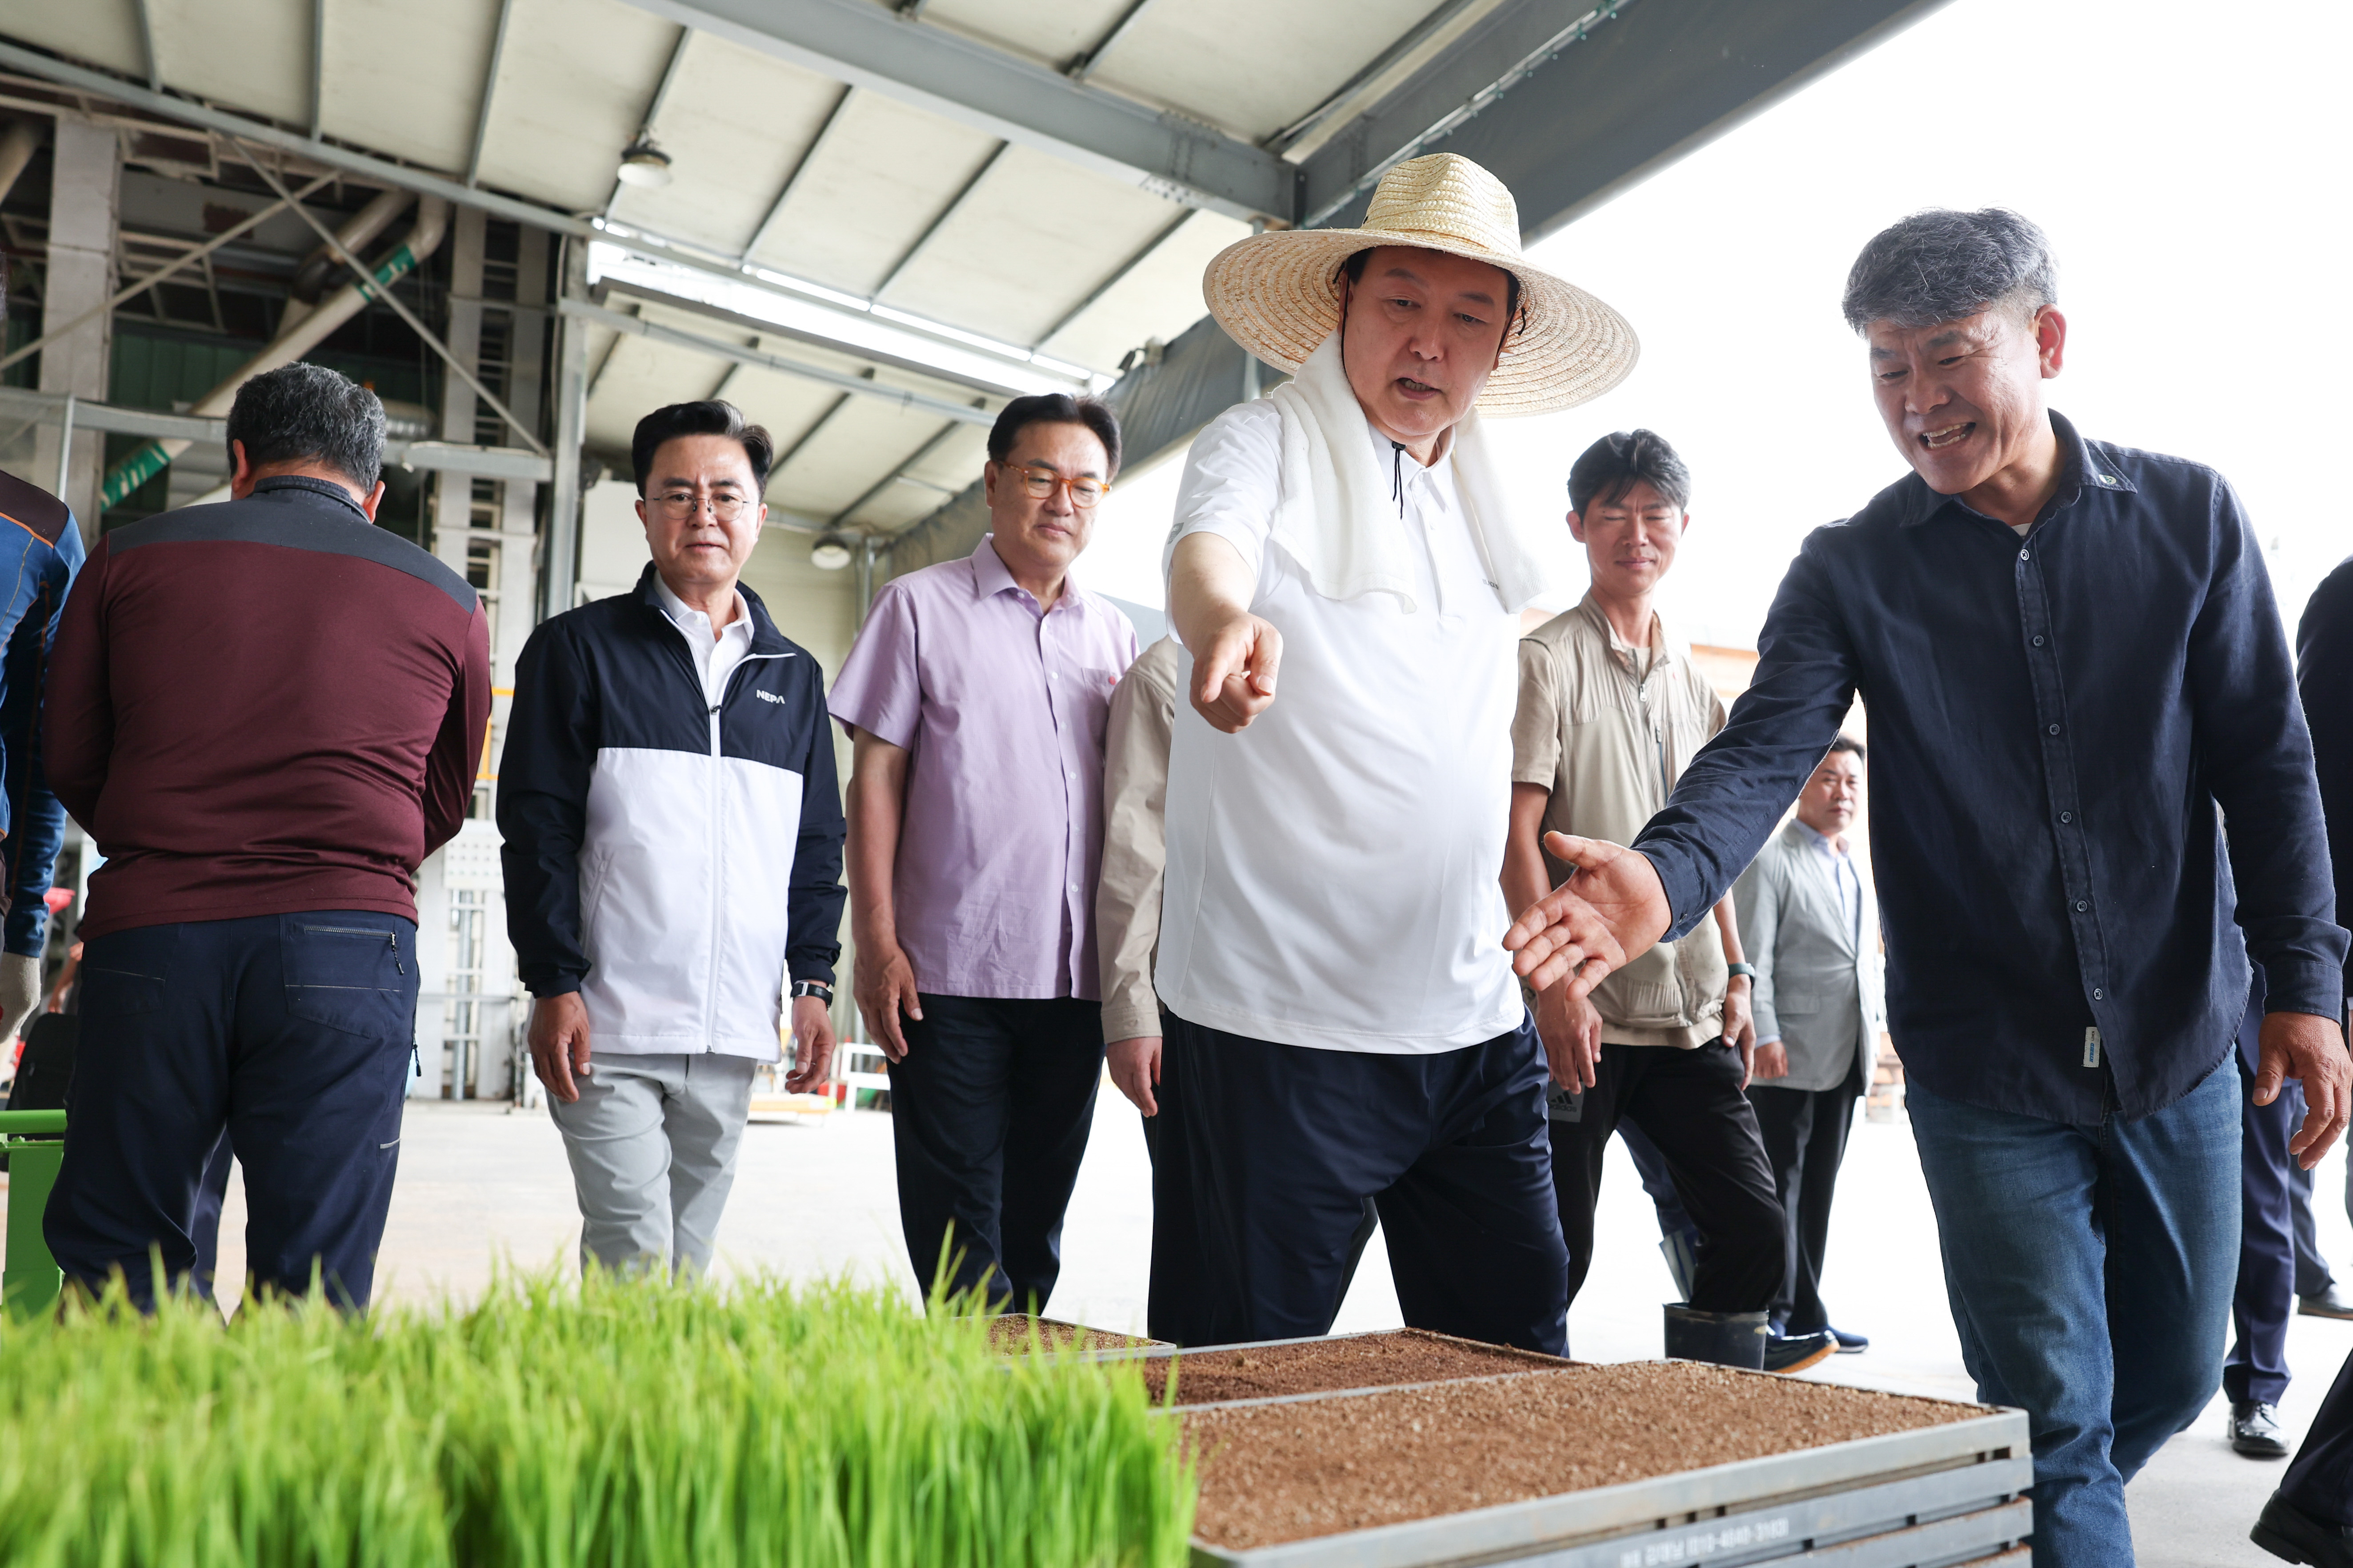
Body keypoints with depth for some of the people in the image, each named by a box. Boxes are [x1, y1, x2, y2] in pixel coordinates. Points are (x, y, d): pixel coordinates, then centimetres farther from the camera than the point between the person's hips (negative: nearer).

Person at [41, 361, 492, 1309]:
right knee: (314, 1287, 2)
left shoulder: (129, 556, 10)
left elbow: (68, 761, 14)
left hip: (148, 936, 0)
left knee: (111, 1251, 12)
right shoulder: (447, 601, 11)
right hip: (349, 944, 0)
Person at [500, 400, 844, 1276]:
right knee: (632, 1258, -10)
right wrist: (554, 984, -10)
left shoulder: (793, 676, 15)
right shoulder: (578, 649, 3)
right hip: (608, 1026, -4)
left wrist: (812, 981, 7)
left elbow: (817, 846, 16)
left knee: (691, 1258, 11)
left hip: (733, 1037, 4)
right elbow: (536, 827, -2)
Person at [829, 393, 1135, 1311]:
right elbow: (875, 779, -1)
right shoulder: (921, 606, 4)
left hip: (1077, 978, 4)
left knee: (1036, 1227, 12)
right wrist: (876, 942, -9)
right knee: (959, 1238, 0)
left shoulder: (1115, 635, 14)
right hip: (950, 974, -4)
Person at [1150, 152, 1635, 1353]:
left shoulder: (1484, 508, 15)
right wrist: (1225, 617, -48)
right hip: (1275, 1025, -5)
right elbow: (1206, 545, -25)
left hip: (1478, 1029, 6)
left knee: (1518, 1368, 11)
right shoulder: (1262, 447, -1)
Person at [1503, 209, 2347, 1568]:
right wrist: (1670, 874, -41)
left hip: (2181, 1049, 3)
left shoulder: (2188, 516, -2)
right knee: (2057, 1416, 1)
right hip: (1988, 1070, -3)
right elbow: (1767, 747, -20)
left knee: (2173, 1377, 19)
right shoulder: (1852, 572, -6)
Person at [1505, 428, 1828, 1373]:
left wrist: (1734, 978, 13)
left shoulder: (1691, 678, 16)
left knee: (1754, 1227, 3)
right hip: (1584, 1015, -6)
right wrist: (1555, 983, -18)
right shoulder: (1548, 661, -3)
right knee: (1556, 1253, 0)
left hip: (1689, 1015, 6)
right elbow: (1517, 836, -10)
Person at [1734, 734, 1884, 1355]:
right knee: (1782, 1183, -2)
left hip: (1845, 1058, 7)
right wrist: (1764, 1035, -18)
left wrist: (1876, 1025, 13)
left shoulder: (1857, 870, 18)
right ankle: (1779, 1310, 4)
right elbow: (1752, 956, -12)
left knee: (1818, 1187, 11)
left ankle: (1802, 1311, 17)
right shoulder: (1770, 860, -5)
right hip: (1788, 1057, -7)